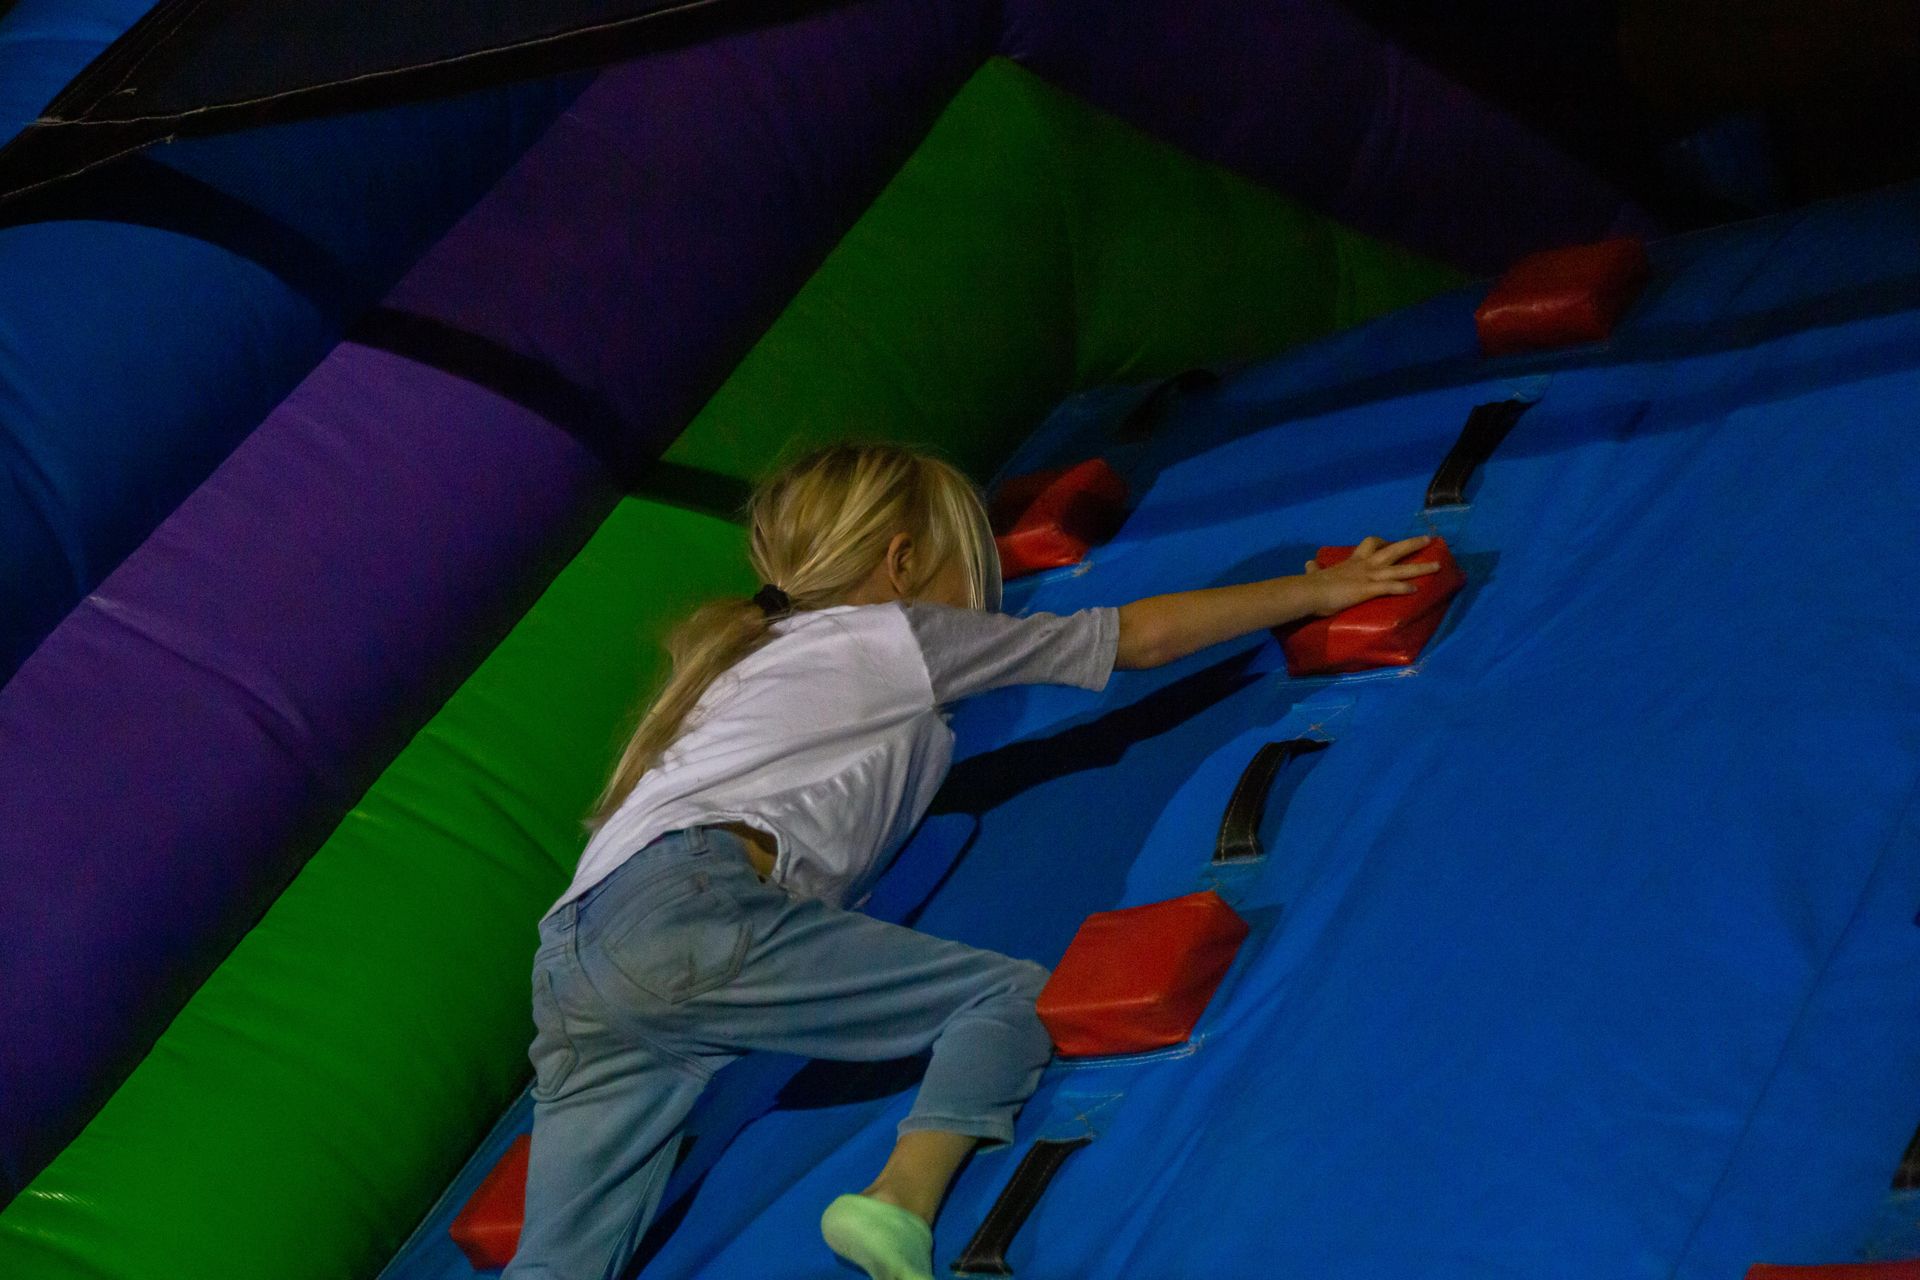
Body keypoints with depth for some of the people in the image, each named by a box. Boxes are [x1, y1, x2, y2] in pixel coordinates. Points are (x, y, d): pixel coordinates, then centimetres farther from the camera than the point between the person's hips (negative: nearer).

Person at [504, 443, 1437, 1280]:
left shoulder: (749, 649, 35)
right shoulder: (903, 637, 17)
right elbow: (1147, 637, 22)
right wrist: (1320, 591, 31)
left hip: (568, 958, 7)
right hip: (691, 909, -7)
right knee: (1017, 997, -3)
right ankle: (899, 1205, -29)